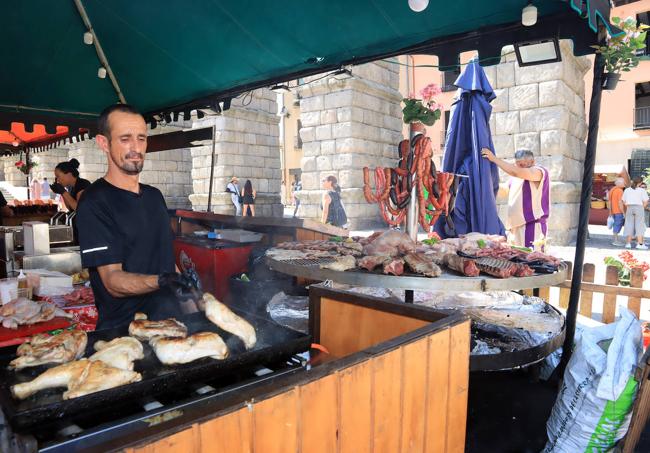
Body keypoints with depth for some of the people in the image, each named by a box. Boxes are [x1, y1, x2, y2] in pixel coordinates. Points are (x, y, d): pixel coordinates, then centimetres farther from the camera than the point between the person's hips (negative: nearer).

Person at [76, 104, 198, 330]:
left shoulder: (154, 196, 12)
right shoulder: (94, 202, -11)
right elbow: (113, 280, -17)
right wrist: (161, 281, -35)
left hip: (169, 317, 6)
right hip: (123, 327, -6)